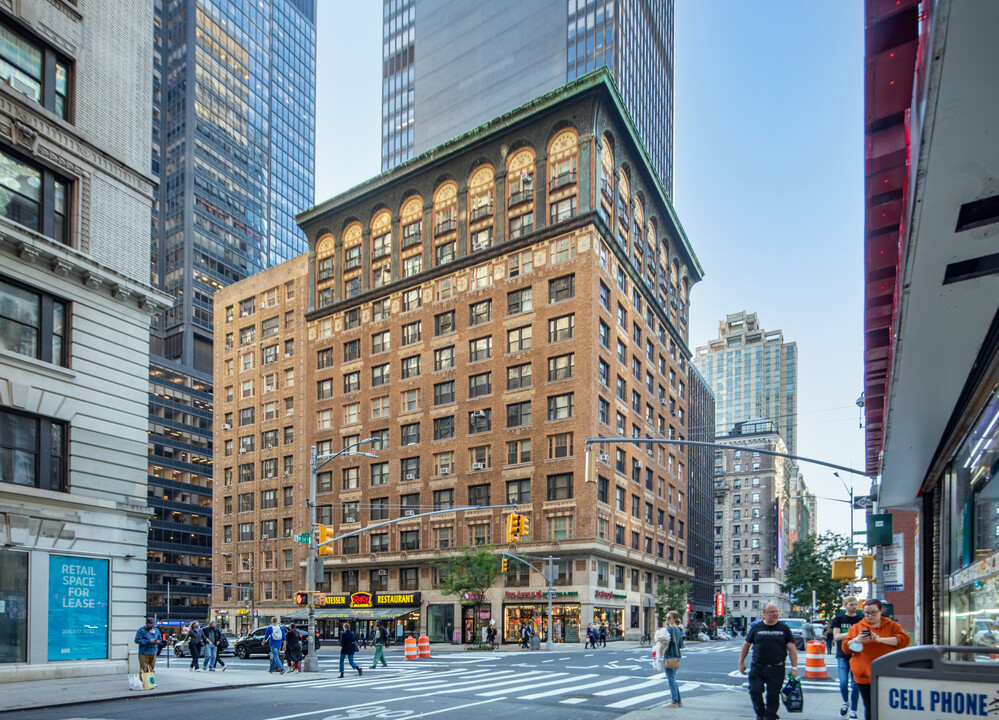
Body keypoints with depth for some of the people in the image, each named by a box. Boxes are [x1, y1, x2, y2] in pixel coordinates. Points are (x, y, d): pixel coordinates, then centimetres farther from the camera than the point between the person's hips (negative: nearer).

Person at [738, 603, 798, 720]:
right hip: (757, 668, 1)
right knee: (755, 692, -4)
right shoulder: (756, 628, 6)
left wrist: (794, 667, -2)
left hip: (776, 670, -1)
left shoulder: (784, 629, 5)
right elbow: (746, 645, 13)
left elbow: (792, 649, 5)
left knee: (773, 695, 2)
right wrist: (741, 662, 9)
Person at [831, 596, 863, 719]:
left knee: (855, 683, -1)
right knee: (843, 682, -9)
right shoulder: (839, 619, 5)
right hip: (842, 655, 0)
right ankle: (846, 703, 20)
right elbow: (836, 636, -4)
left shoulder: (861, 620, 5)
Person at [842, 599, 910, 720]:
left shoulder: (892, 626, 8)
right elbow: (845, 646, 6)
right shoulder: (856, 627, 10)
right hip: (865, 675, 1)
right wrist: (857, 640, -15)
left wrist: (879, 639, -17)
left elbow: (904, 640, -8)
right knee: (869, 707, 2)